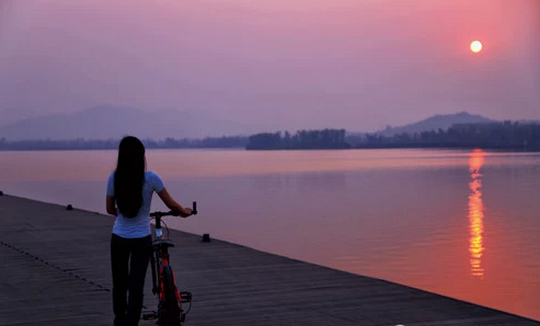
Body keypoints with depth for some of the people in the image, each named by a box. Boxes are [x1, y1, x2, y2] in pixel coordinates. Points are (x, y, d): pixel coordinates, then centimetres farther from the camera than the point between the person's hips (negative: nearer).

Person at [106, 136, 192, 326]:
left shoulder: (114, 178, -7)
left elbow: (110, 209, 5)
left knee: (119, 284, 18)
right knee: (136, 286, 2)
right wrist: (185, 211, 17)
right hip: (141, 240, -2)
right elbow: (171, 205, -4)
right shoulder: (150, 178, -13)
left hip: (119, 238, 2)